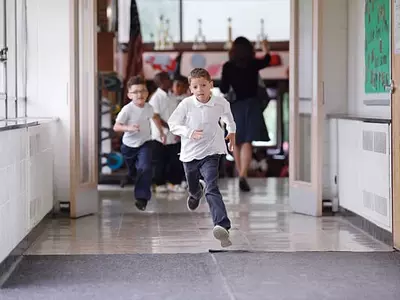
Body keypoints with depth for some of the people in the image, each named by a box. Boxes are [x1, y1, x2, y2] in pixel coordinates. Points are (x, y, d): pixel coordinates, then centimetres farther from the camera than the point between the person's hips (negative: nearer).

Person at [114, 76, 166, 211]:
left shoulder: (149, 107, -9)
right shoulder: (127, 110, -23)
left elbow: (155, 117, 16)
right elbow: (116, 127, -27)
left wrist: (161, 132, 21)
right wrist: (129, 128, -44)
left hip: (144, 143, 1)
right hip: (129, 145, -1)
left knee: (145, 168, -21)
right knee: (130, 170, 20)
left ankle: (142, 197, -17)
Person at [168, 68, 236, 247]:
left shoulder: (221, 103, -8)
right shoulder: (186, 104, -13)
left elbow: (228, 115, 17)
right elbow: (173, 123, -6)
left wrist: (231, 131, 25)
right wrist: (189, 132, -20)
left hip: (210, 153, -2)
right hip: (190, 153, 2)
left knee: (212, 188, -21)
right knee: (192, 187, 24)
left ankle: (222, 226, -31)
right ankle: (196, 193, 64)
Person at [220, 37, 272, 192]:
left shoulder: (228, 67, -4)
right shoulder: (254, 64, -1)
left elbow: (223, 89, -2)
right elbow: (266, 60, 22)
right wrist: (266, 50, 42)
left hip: (235, 106, 1)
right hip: (251, 105, -1)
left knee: (236, 142, 16)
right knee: (247, 142, -7)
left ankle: (241, 174, 27)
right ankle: (243, 175, -23)